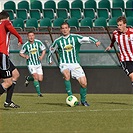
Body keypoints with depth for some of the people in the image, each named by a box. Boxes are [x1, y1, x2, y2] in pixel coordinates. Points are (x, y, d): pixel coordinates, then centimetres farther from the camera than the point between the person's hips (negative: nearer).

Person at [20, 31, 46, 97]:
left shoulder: (38, 42, -5)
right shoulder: (25, 45, -8)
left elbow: (44, 49, 8)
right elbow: (21, 53, 5)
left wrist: (42, 56, -9)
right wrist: (25, 56, -16)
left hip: (38, 63, 3)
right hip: (31, 64, -3)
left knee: (40, 79, 2)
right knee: (36, 77, -19)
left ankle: (28, 78, 31)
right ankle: (39, 93, -9)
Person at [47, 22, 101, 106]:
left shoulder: (75, 38, 2)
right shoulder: (58, 41, 6)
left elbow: (87, 39, -8)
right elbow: (51, 49, 24)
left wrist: (95, 41, -25)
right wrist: (50, 59, 31)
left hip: (75, 64, 1)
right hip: (64, 64, -1)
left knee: (84, 83, -9)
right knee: (66, 76, -35)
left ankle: (83, 100, 17)